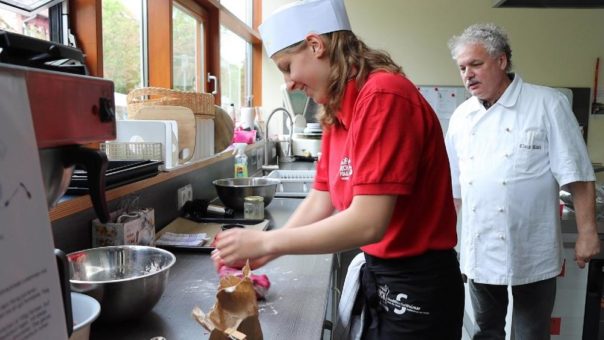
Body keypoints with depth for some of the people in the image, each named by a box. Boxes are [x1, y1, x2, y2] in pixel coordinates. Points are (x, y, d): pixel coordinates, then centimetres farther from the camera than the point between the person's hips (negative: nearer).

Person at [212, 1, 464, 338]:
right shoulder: (337, 112, 2)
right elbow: (319, 203, 6)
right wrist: (262, 252, -2)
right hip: (378, 274, 7)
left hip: (416, 286, -7)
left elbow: (368, 223, -28)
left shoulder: (383, 96, -23)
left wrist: (265, 241, -20)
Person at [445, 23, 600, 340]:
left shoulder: (547, 104, -9)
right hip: (479, 252, 4)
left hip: (532, 254, -4)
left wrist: (587, 232, -12)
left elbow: (577, 174, -9)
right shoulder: (460, 117, 5)